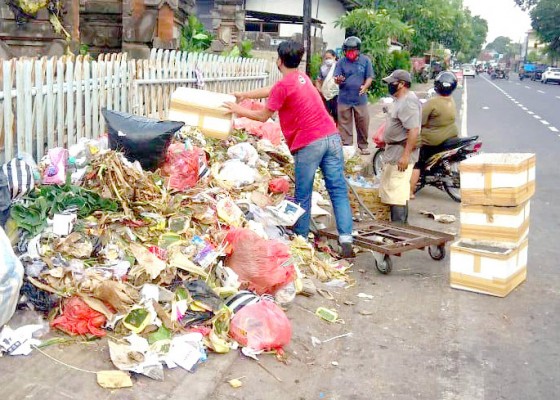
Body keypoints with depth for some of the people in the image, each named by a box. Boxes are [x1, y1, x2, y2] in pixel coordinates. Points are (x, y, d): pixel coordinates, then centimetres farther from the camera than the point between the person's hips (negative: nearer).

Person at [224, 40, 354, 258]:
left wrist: (238, 110, 17)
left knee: (303, 195, 6)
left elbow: (263, 116, 3)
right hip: (331, 136, 7)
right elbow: (269, 91, 29)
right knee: (338, 190, 3)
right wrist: (243, 95, 36)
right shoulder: (303, 77, 17)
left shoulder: (283, 86, -7)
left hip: (309, 143, -7)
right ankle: (346, 241, -2)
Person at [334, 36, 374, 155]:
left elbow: (369, 77, 2)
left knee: (363, 123, 5)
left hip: (360, 98, 0)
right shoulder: (341, 62, 1)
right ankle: (347, 145, 13)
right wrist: (338, 80, -27)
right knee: (345, 123, 5)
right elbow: (336, 78, -2)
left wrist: (365, 87, -18)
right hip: (344, 98, 0)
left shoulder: (365, 61, 1)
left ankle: (363, 145, 18)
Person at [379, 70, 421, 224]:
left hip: (401, 153, -11)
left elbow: (414, 130, -27)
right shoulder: (401, 100, 14)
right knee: (392, 189, 18)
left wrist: (406, 155, -29)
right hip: (394, 151, 11)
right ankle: (400, 222, 27)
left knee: (396, 191, -10)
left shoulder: (408, 102, -20)